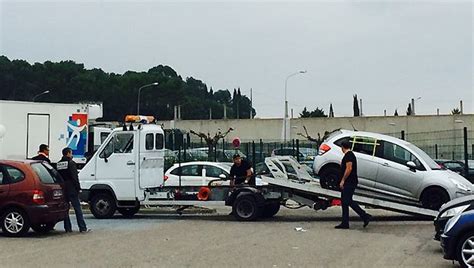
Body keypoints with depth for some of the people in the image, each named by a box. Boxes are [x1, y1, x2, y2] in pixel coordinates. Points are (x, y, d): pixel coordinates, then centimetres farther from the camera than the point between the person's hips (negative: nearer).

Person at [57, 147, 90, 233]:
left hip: (63, 190, 7)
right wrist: (78, 188, -9)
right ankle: (83, 228, -6)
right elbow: (75, 177, -13)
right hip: (72, 190, -6)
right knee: (77, 208, -5)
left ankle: (68, 228, 8)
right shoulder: (71, 163, -9)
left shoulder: (58, 164, 13)